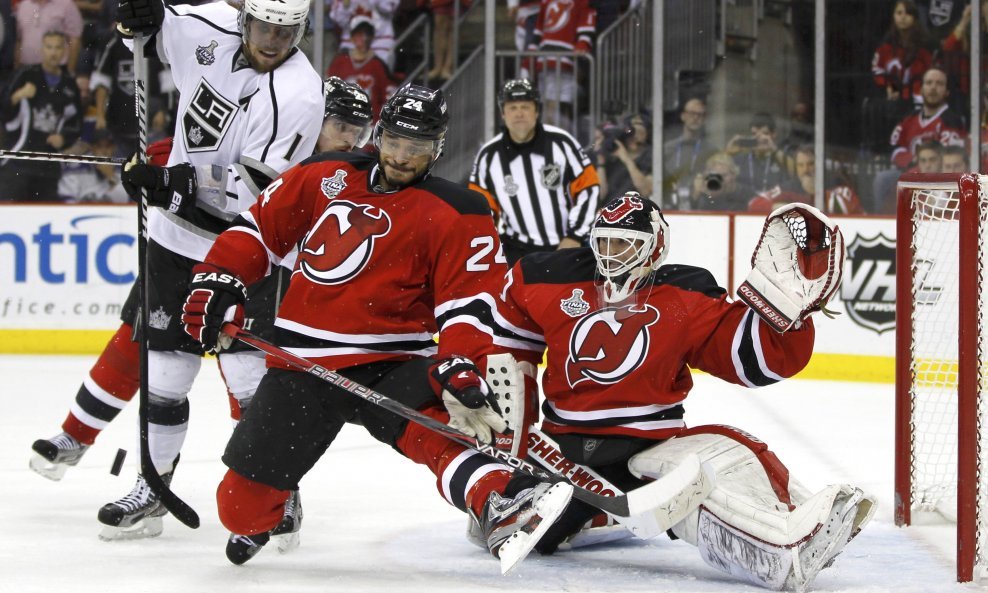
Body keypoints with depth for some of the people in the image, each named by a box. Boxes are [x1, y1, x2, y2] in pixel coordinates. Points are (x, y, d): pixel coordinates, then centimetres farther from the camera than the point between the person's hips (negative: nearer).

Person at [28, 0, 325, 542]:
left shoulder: (296, 95, -22)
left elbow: (254, 192, -26)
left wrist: (177, 181, -33)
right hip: (178, 229, 6)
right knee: (140, 337, 16)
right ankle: (76, 437, 33)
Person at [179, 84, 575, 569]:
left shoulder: (456, 215, -4)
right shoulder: (324, 178, 7)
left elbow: (470, 301, -12)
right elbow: (260, 225, 16)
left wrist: (460, 366, -28)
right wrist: (217, 282, 4)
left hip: (394, 365, -3)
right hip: (303, 365, 3)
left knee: (439, 427, -36)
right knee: (243, 503, 5)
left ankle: (498, 509, -55)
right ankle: (251, 524, 39)